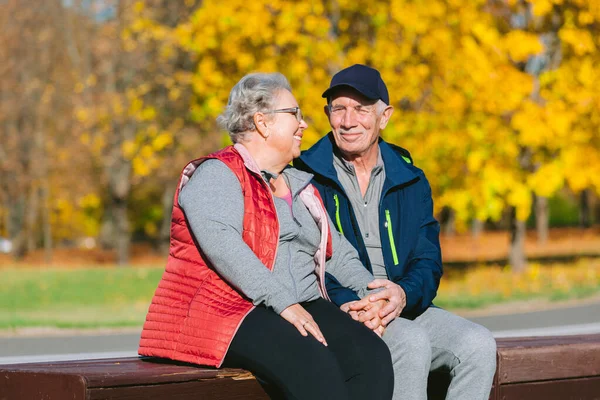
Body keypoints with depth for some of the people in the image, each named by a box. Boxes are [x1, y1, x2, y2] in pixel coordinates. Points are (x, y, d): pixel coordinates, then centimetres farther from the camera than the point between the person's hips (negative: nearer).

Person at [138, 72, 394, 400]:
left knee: (372, 355, -22)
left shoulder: (300, 186, 24)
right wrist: (283, 302, -27)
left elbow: (337, 251, 23)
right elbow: (222, 244, -19)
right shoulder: (216, 175, -2)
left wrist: (369, 290, 2)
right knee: (313, 363, -35)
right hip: (226, 311, -7)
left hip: (302, 310, 7)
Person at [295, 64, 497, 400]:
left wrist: (404, 293, -17)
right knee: (413, 342, -32)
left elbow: (428, 259, 7)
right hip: (336, 314, -5)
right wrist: (345, 301, -24)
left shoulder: (410, 181, 14)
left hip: (404, 309, 5)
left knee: (479, 344, -20)